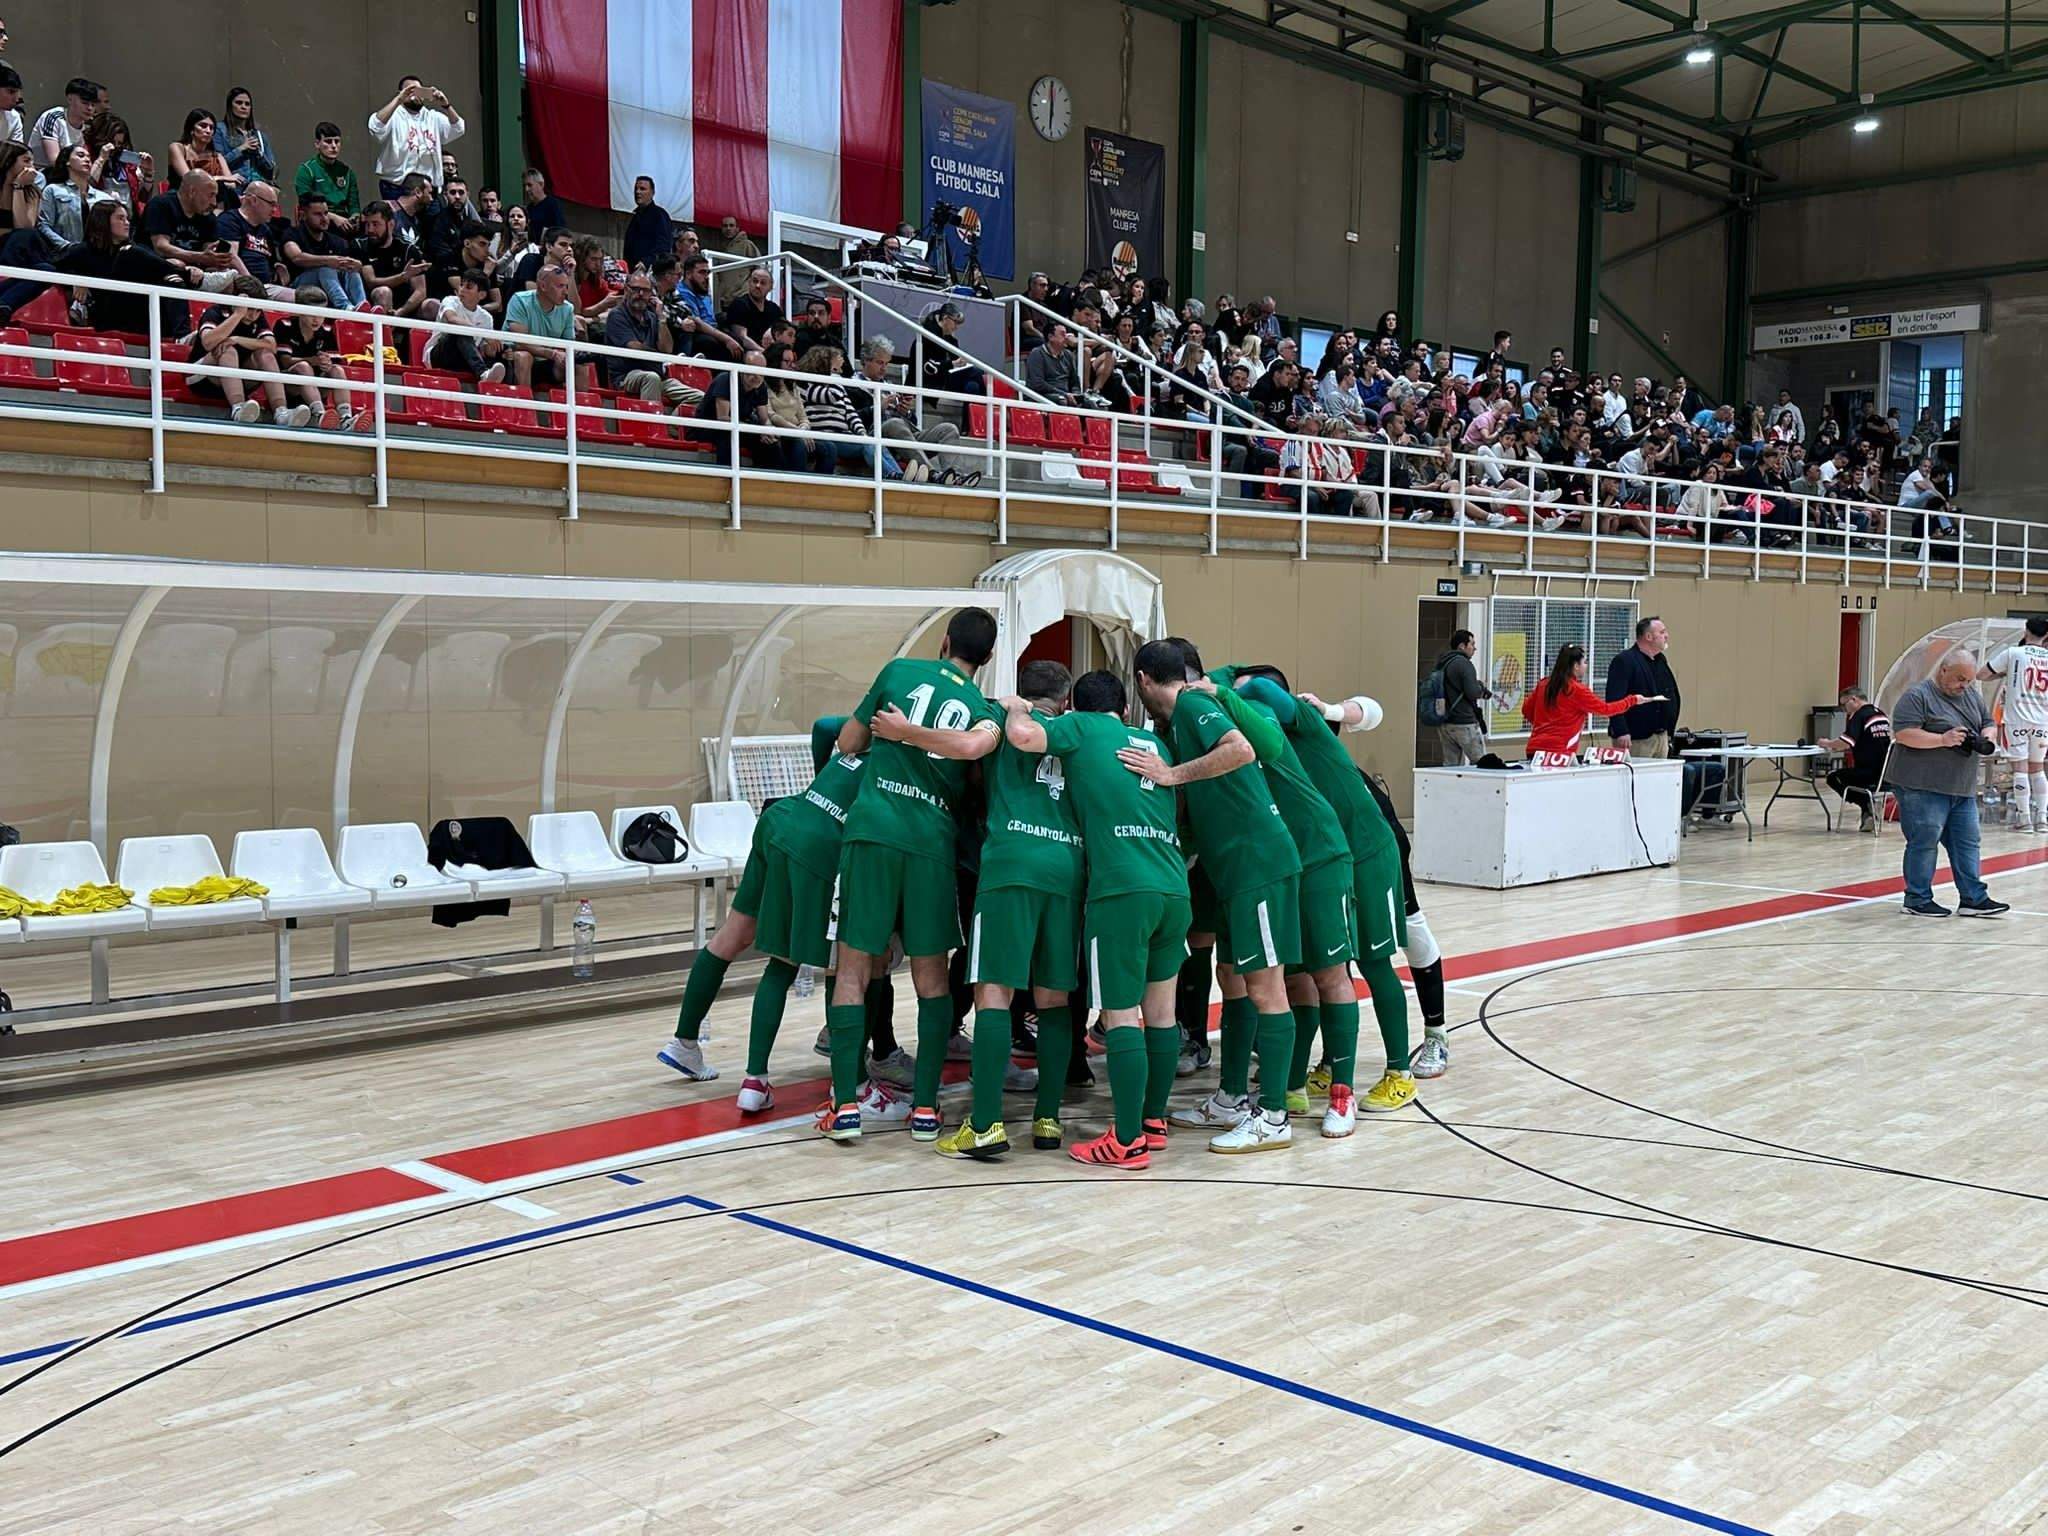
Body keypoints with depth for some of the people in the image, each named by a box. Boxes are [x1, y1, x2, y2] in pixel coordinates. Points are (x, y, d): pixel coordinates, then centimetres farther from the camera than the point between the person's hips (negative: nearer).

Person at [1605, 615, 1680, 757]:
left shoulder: (1661, 661, 16)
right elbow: (1614, 700, -20)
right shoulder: (1624, 661, -11)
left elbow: (1672, 697, 24)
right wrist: (1621, 732, -27)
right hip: (1635, 739, -9)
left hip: (1661, 736, 9)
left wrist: (1669, 730, 17)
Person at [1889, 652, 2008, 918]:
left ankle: (1974, 898, 14)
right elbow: (1902, 734, -19)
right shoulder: (1917, 696, -11)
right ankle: (1917, 900, 5)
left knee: (1967, 842, 8)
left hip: (1962, 788, 8)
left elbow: (1988, 724, 20)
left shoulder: (1972, 696, 14)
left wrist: (1984, 740, -3)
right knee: (1924, 842, -4)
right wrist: (1943, 739, -26)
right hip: (1922, 786, -8)